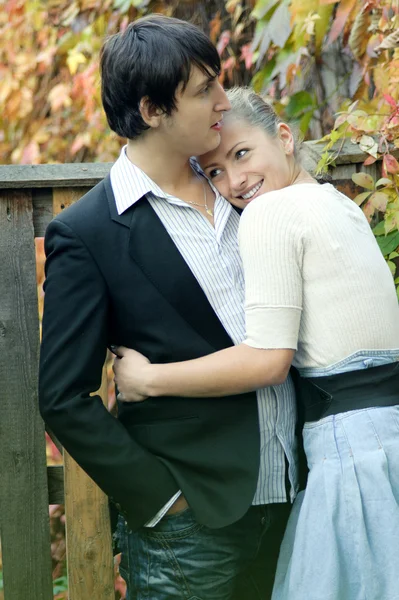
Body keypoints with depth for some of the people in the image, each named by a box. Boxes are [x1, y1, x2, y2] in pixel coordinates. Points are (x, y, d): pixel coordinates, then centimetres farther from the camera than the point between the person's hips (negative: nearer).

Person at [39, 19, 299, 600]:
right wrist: (160, 498, -13)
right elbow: (64, 399, -11)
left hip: (286, 495, 6)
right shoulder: (85, 234, -10)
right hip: (188, 523, -6)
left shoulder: (232, 193, 9)